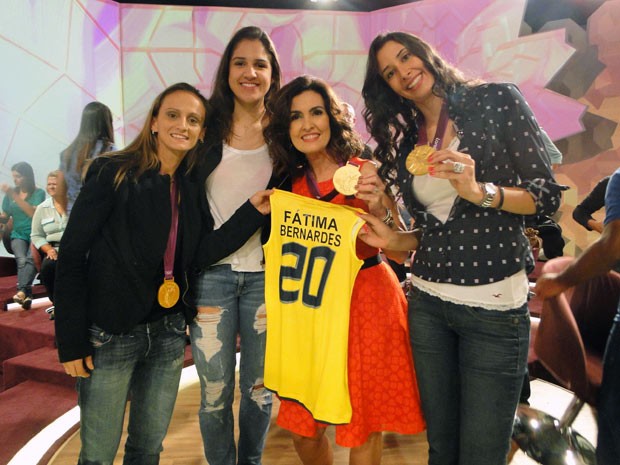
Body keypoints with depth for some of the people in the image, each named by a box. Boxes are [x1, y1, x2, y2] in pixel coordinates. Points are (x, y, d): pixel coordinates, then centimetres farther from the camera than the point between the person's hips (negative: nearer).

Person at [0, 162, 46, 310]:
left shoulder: (39, 193, 2)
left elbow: (34, 213, -14)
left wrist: (14, 196, -16)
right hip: (18, 235, 2)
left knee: (31, 258, -32)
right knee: (22, 260, -27)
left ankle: (22, 291, -48)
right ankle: (27, 295, -40)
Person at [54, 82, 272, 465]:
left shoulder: (193, 186, 5)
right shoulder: (113, 173, -10)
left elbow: (197, 257, -3)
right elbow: (72, 257, -10)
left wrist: (253, 212, -10)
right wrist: (71, 341, -12)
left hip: (168, 332, 5)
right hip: (110, 333, -4)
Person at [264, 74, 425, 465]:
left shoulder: (367, 172, -6)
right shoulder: (293, 184, 7)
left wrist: (378, 208, -24)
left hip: (368, 300, -4)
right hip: (314, 305, 4)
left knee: (363, 426, 8)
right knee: (304, 428, 11)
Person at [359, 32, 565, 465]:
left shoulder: (497, 100, -1)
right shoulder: (406, 144, 11)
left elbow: (548, 196, -5)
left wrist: (480, 192, -21)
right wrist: (392, 239, -6)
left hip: (495, 307, -4)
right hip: (428, 303, 4)